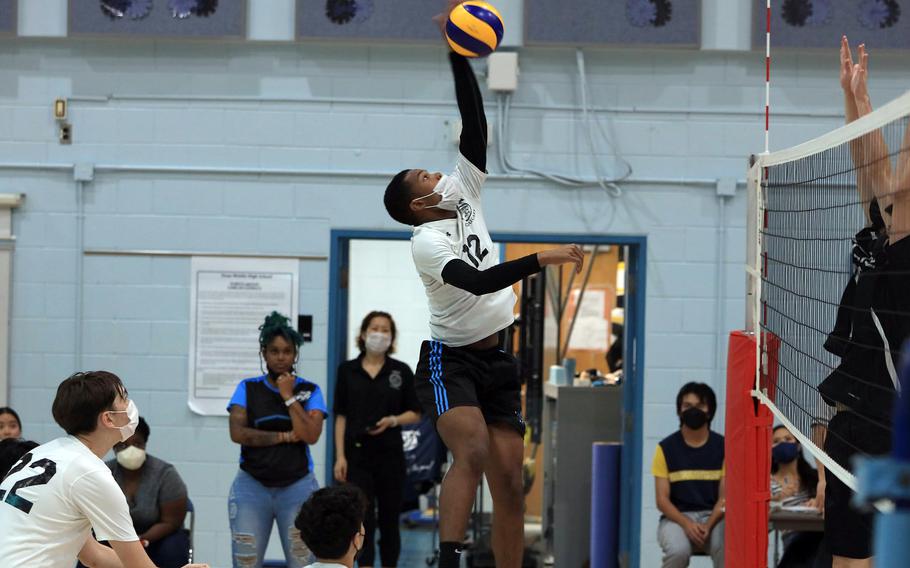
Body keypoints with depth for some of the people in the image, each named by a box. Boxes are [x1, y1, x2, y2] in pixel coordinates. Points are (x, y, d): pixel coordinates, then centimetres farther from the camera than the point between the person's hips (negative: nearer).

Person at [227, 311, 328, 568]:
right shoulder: (248, 388, 5)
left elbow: (311, 435, -9)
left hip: (297, 486, 0)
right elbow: (237, 433, -7)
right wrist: (285, 436, -8)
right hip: (252, 486, 0)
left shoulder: (310, 391, 4)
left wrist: (289, 397, -9)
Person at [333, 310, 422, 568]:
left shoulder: (402, 371, 3)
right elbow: (341, 416, 3)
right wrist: (340, 456, -4)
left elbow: (415, 414, 6)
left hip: (390, 453, 1)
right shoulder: (347, 370, 3)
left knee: (389, 518, 7)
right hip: (357, 453, -1)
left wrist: (393, 420, -14)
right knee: (363, 517, -6)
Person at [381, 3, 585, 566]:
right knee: (472, 450, -30)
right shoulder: (426, 242, -13)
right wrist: (540, 259, -34)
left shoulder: (463, 195, 7)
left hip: (498, 361, 7)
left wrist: (460, 55, -5)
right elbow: (477, 282, -28)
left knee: (511, 484, 0)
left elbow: (475, 125, 1)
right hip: (449, 361, -7)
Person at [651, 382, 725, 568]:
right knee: (678, 551, -34)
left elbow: (724, 497, 0)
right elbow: (662, 500, -1)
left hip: (713, 516, 0)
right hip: (676, 517, 0)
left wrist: (708, 525, -19)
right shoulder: (666, 448, 2)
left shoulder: (722, 447, 3)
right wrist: (687, 524, -19)